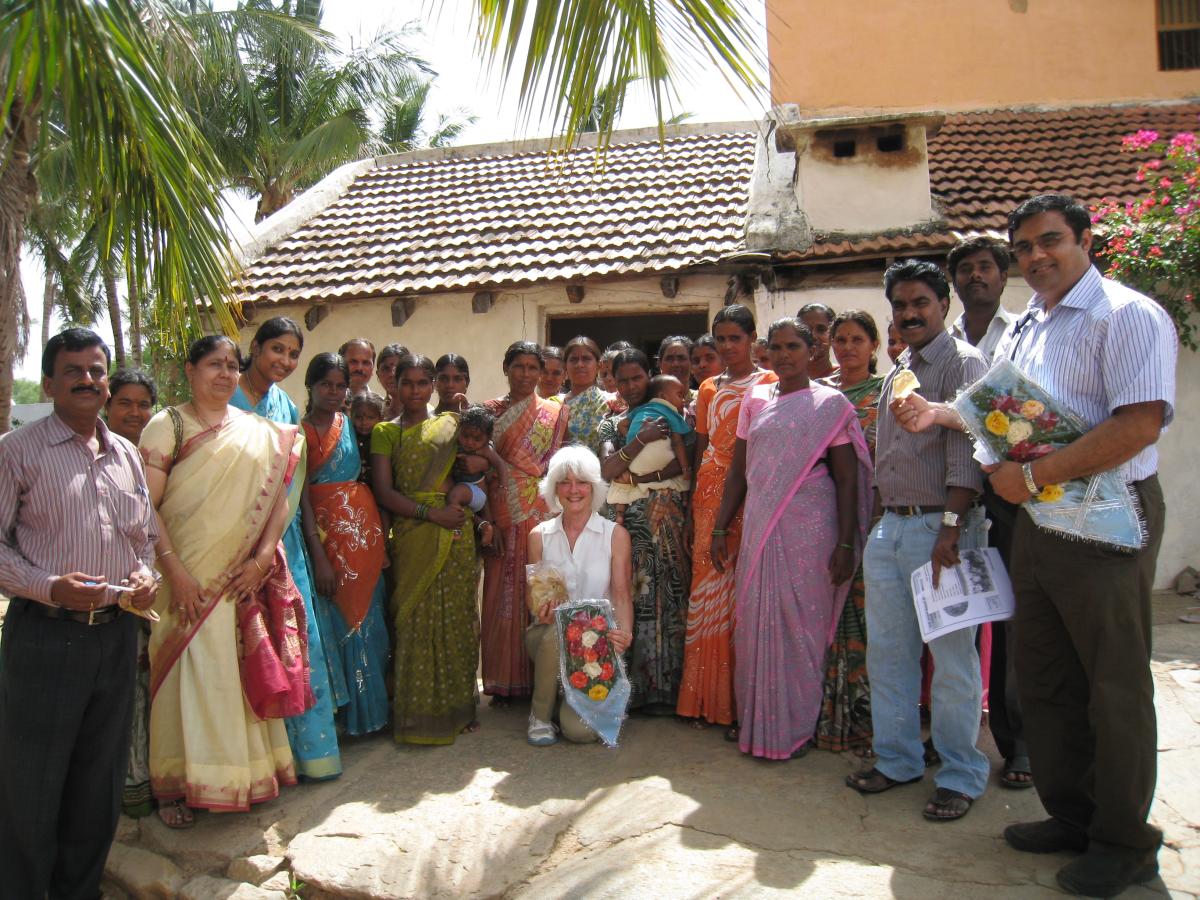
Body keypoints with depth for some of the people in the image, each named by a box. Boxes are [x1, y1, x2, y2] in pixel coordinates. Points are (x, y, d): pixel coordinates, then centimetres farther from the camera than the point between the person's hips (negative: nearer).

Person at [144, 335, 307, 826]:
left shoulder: (261, 432, 10)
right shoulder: (167, 426, -1)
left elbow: (278, 500, 6)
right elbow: (147, 506, -8)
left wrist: (261, 559, -6)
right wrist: (174, 570, -17)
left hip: (245, 578, 3)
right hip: (189, 577, -3)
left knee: (246, 674, 7)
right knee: (191, 673, -1)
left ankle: (248, 773, 21)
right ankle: (178, 785, 12)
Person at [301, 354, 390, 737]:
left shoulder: (353, 424, 11)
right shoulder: (300, 431, -3)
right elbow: (301, 496, -8)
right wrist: (319, 556, -14)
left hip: (364, 529, 5)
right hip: (325, 531, -4)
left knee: (367, 621, 9)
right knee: (335, 623, 0)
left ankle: (369, 709, 22)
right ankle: (342, 715, 13)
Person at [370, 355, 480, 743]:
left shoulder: (452, 424, 13)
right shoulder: (385, 432, 6)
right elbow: (384, 492, -3)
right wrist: (432, 513, -13)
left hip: (456, 534, 2)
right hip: (412, 537, -2)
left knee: (456, 617, 4)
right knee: (416, 619, -1)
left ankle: (457, 707, 16)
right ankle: (420, 713, 9)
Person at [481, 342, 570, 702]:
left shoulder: (555, 413, 7)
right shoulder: (489, 411, 9)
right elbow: (477, 462, 6)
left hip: (542, 515, -1)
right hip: (503, 517, 1)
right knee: (503, 593, 2)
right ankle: (504, 679, 12)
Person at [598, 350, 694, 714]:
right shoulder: (611, 424, 16)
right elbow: (606, 470, 0)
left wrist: (637, 478, -10)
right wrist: (642, 439, -10)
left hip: (670, 517, -2)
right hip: (631, 520, 2)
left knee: (670, 595, -5)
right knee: (634, 597, -4)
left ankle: (666, 686, 2)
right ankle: (635, 686, 4)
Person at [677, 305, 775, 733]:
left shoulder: (768, 384, 0)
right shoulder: (709, 388, 17)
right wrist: (694, 504, 11)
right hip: (709, 496, 5)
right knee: (706, 590, 6)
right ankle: (707, 700, 15)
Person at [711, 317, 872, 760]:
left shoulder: (830, 404, 0)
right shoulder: (755, 401, 12)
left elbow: (846, 479, -3)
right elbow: (738, 471, 14)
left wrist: (845, 544, -9)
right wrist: (720, 529, 9)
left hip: (808, 528, -4)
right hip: (758, 525, 4)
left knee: (800, 623, 2)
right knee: (754, 622, 7)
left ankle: (796, 728, 17)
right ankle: (756, 722, 22)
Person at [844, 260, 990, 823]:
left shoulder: (963, 364, -5)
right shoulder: (895, 374, 18)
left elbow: (966, 453, -15)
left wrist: (950, 528, -22)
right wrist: (877, 519, 16)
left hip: (938, 527, -8)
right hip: (889, 526, 8)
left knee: (951, 656, 0)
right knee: (887, 651, 12)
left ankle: (961, 776, 14)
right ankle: (898, 760, 25)